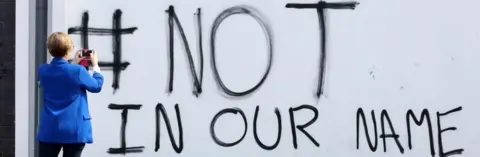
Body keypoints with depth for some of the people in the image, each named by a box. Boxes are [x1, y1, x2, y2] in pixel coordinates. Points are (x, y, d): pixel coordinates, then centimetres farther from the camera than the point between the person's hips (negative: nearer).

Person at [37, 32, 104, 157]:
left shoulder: (43, 71, -1)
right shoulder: (78, 71, -14)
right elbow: (96, 86, 3)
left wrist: (74, 64, 23)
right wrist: (95, 64, 15)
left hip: (49, 130, 4)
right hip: (74, 130, -3)